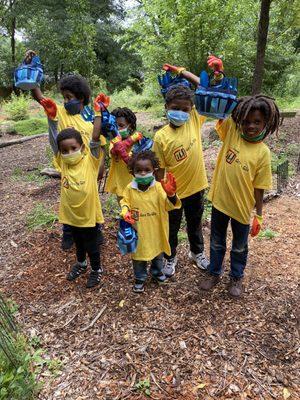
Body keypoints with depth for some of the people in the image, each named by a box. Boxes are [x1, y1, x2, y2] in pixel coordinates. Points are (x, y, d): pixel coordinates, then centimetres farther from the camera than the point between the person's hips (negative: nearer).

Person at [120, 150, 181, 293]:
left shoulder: (159, 187, -15)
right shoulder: (129, 189, -11)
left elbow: (168, 205, -22)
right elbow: (124, 203, 3)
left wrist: (171, 194, -42)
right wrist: (126, 212, -18)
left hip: (156, 230, 1)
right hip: (138, 231, 0)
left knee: (158, 252, 23)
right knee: (139, 255, 16)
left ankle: (156, 271, 51)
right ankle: (140, 278, 40)